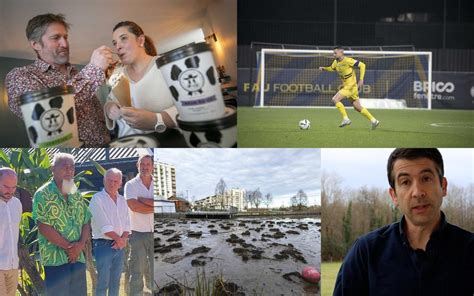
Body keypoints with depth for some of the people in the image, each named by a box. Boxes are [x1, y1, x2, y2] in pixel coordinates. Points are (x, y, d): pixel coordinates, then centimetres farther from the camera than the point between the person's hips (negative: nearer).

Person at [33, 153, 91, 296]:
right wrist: (69, 246, -12)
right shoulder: (43, 194, -7)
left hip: (78, 257, 6)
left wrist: (80, 245, -8)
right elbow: (43, 228, -14)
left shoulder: (77, 194, 12)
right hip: (55, 258, -6)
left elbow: (86, 222, 11)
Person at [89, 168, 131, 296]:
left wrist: (123, 239, -8)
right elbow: (104, 226, -15)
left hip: (119, 246, 6)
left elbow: (127, 223, 10)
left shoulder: (122, 200, 12)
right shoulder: (97, 199, -9)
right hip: (103, 245, -6)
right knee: (103, 283, -4)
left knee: (115, 282, 12)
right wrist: (119, 239, -10)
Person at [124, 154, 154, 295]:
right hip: (138, 234, -2)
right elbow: (134, 206, -14)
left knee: (154, 273, 8)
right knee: (136, 272, 1)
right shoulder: (131, 185, 0)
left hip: (155, 233, 2)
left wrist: (142, 199, -13)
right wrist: (154, 207, -9)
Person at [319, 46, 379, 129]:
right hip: (346, 86, 8)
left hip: (350, 86, -8)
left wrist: (361, 79, -19)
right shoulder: (336, 62, 6)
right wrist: (323, 68, 6)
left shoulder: (348, 60, -17)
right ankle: (373, 121, 19)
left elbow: (362, 65, -14)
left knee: (335, 99, -17)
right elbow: (331, 68, 26)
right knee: (357, 107, 11)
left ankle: (346, 119, -12)